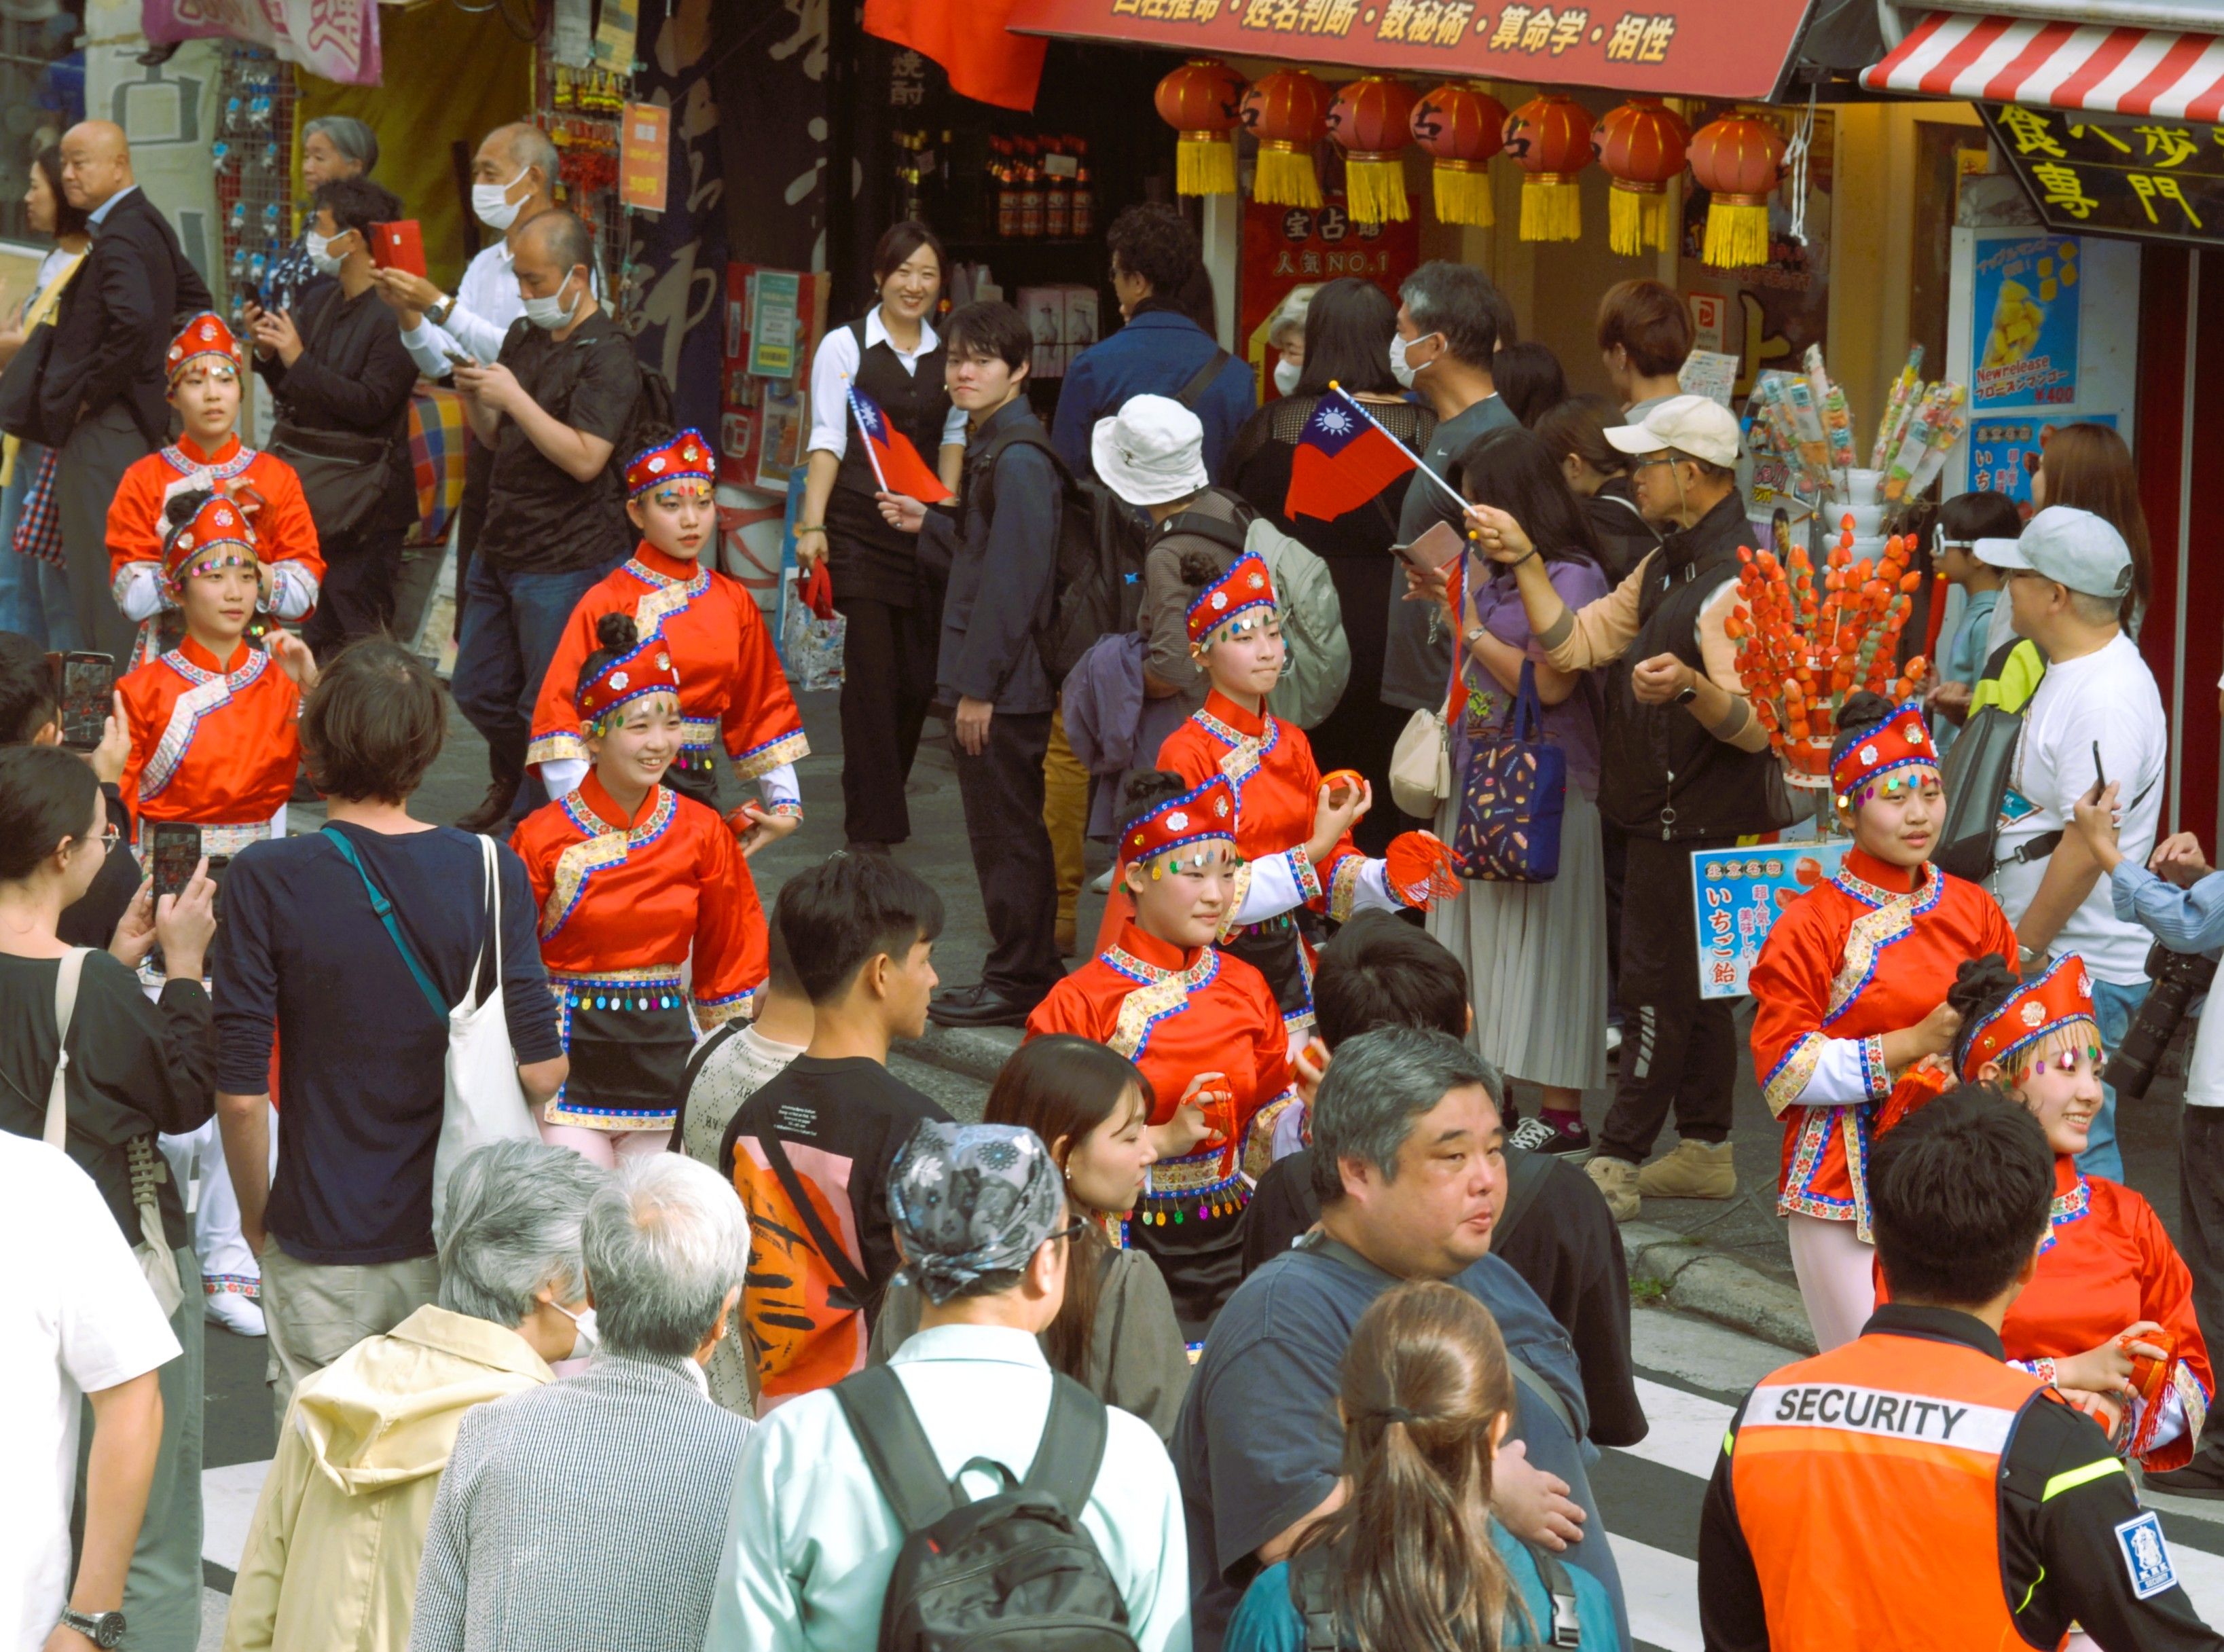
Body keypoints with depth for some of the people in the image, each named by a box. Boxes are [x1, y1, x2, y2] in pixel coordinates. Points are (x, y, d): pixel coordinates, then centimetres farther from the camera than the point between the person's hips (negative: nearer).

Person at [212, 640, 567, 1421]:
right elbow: (540, 1070, -6)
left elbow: (240, 1090, -11)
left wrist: (255, 1213, 5)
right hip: (458, 1237, 2)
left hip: (322, 1245, -2)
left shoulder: (268, 880, -11)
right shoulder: (491, 871, -6)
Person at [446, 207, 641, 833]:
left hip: (566, 562, -9)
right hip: (501, 547, 9)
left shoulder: (608, 355, -14)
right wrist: (475, 398, -2)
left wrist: (514, 398, -22)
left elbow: (586, 458, -23)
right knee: (477, 691, 18)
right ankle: (514, 784, 42)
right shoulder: (523, 337, 13)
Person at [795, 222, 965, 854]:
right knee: (871, 673, -8)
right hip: (859, 527, -4)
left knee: (919, 674, 4)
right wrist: (812, 524, -12)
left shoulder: (947, 355, 11)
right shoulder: (845, 346, -1)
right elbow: (828, 440, -5)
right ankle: (876, 821, -2)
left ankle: (882, 796, 26)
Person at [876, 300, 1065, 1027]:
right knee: (1009, 829, 15)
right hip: (993, 678, 10)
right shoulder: (992, 450, 14)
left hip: (1007, 681, -10)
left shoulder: (1019, 460, -17)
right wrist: (926, 524, 15)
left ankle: (1017, 980, 4)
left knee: (1005, 828, -3)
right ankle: (1030, 973, 22)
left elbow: (1012, 579, -21)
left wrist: (978, 686, -21)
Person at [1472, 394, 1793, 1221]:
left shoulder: (1737, 580, -20)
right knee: (1691, 985, 15)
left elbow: (1757, 725, -26)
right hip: (1668, 816, 10)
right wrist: (1523, 562, 5)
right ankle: (1705, 1150, 23)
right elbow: (1573, 643, 12)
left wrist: (1690, 685, -44)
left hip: (1702, 825, -10)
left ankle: (1615, 1165, -4)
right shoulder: (1664, 568, 14)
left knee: (1658, 987, -6)